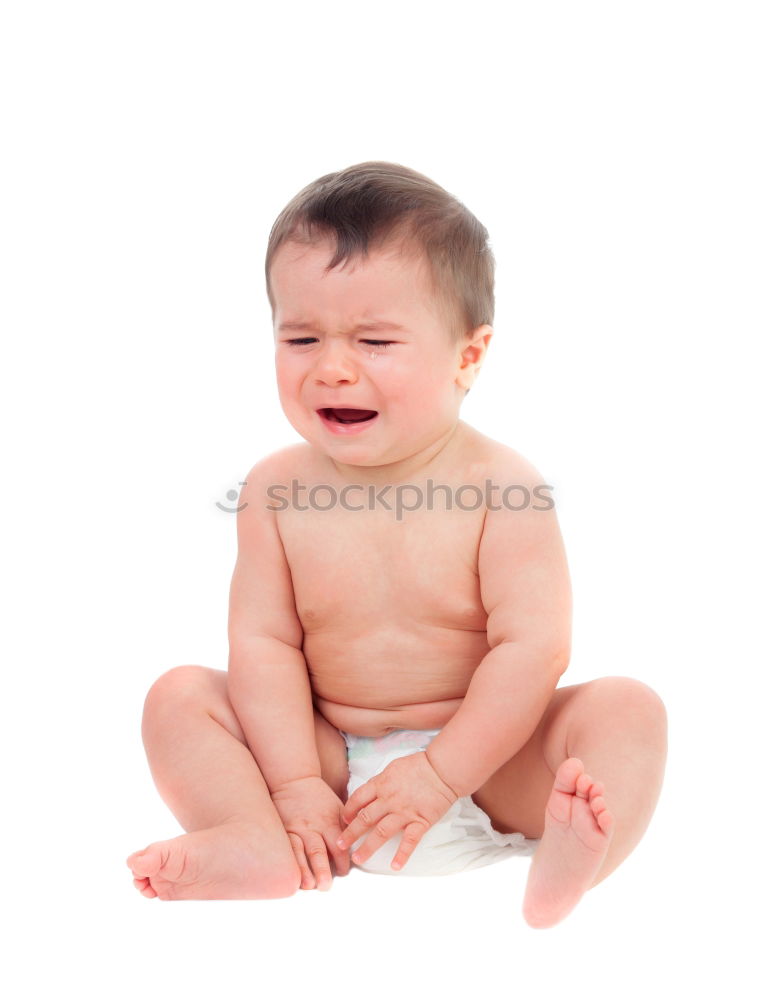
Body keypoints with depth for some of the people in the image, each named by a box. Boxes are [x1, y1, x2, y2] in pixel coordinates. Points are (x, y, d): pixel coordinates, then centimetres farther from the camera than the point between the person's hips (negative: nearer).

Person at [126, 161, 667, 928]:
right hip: (334, 762, 2)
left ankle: (569, 862, -46)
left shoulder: (501, 486, -13)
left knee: (628, 706, -22)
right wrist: (295, 784, -16)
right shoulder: (276, 487, -4)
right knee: (178, 697, -11)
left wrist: (439, 775, -21)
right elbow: (264, 642, -6)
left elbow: (532, 647, -16)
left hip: (485, 759, -2)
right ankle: (261, 851, -32)